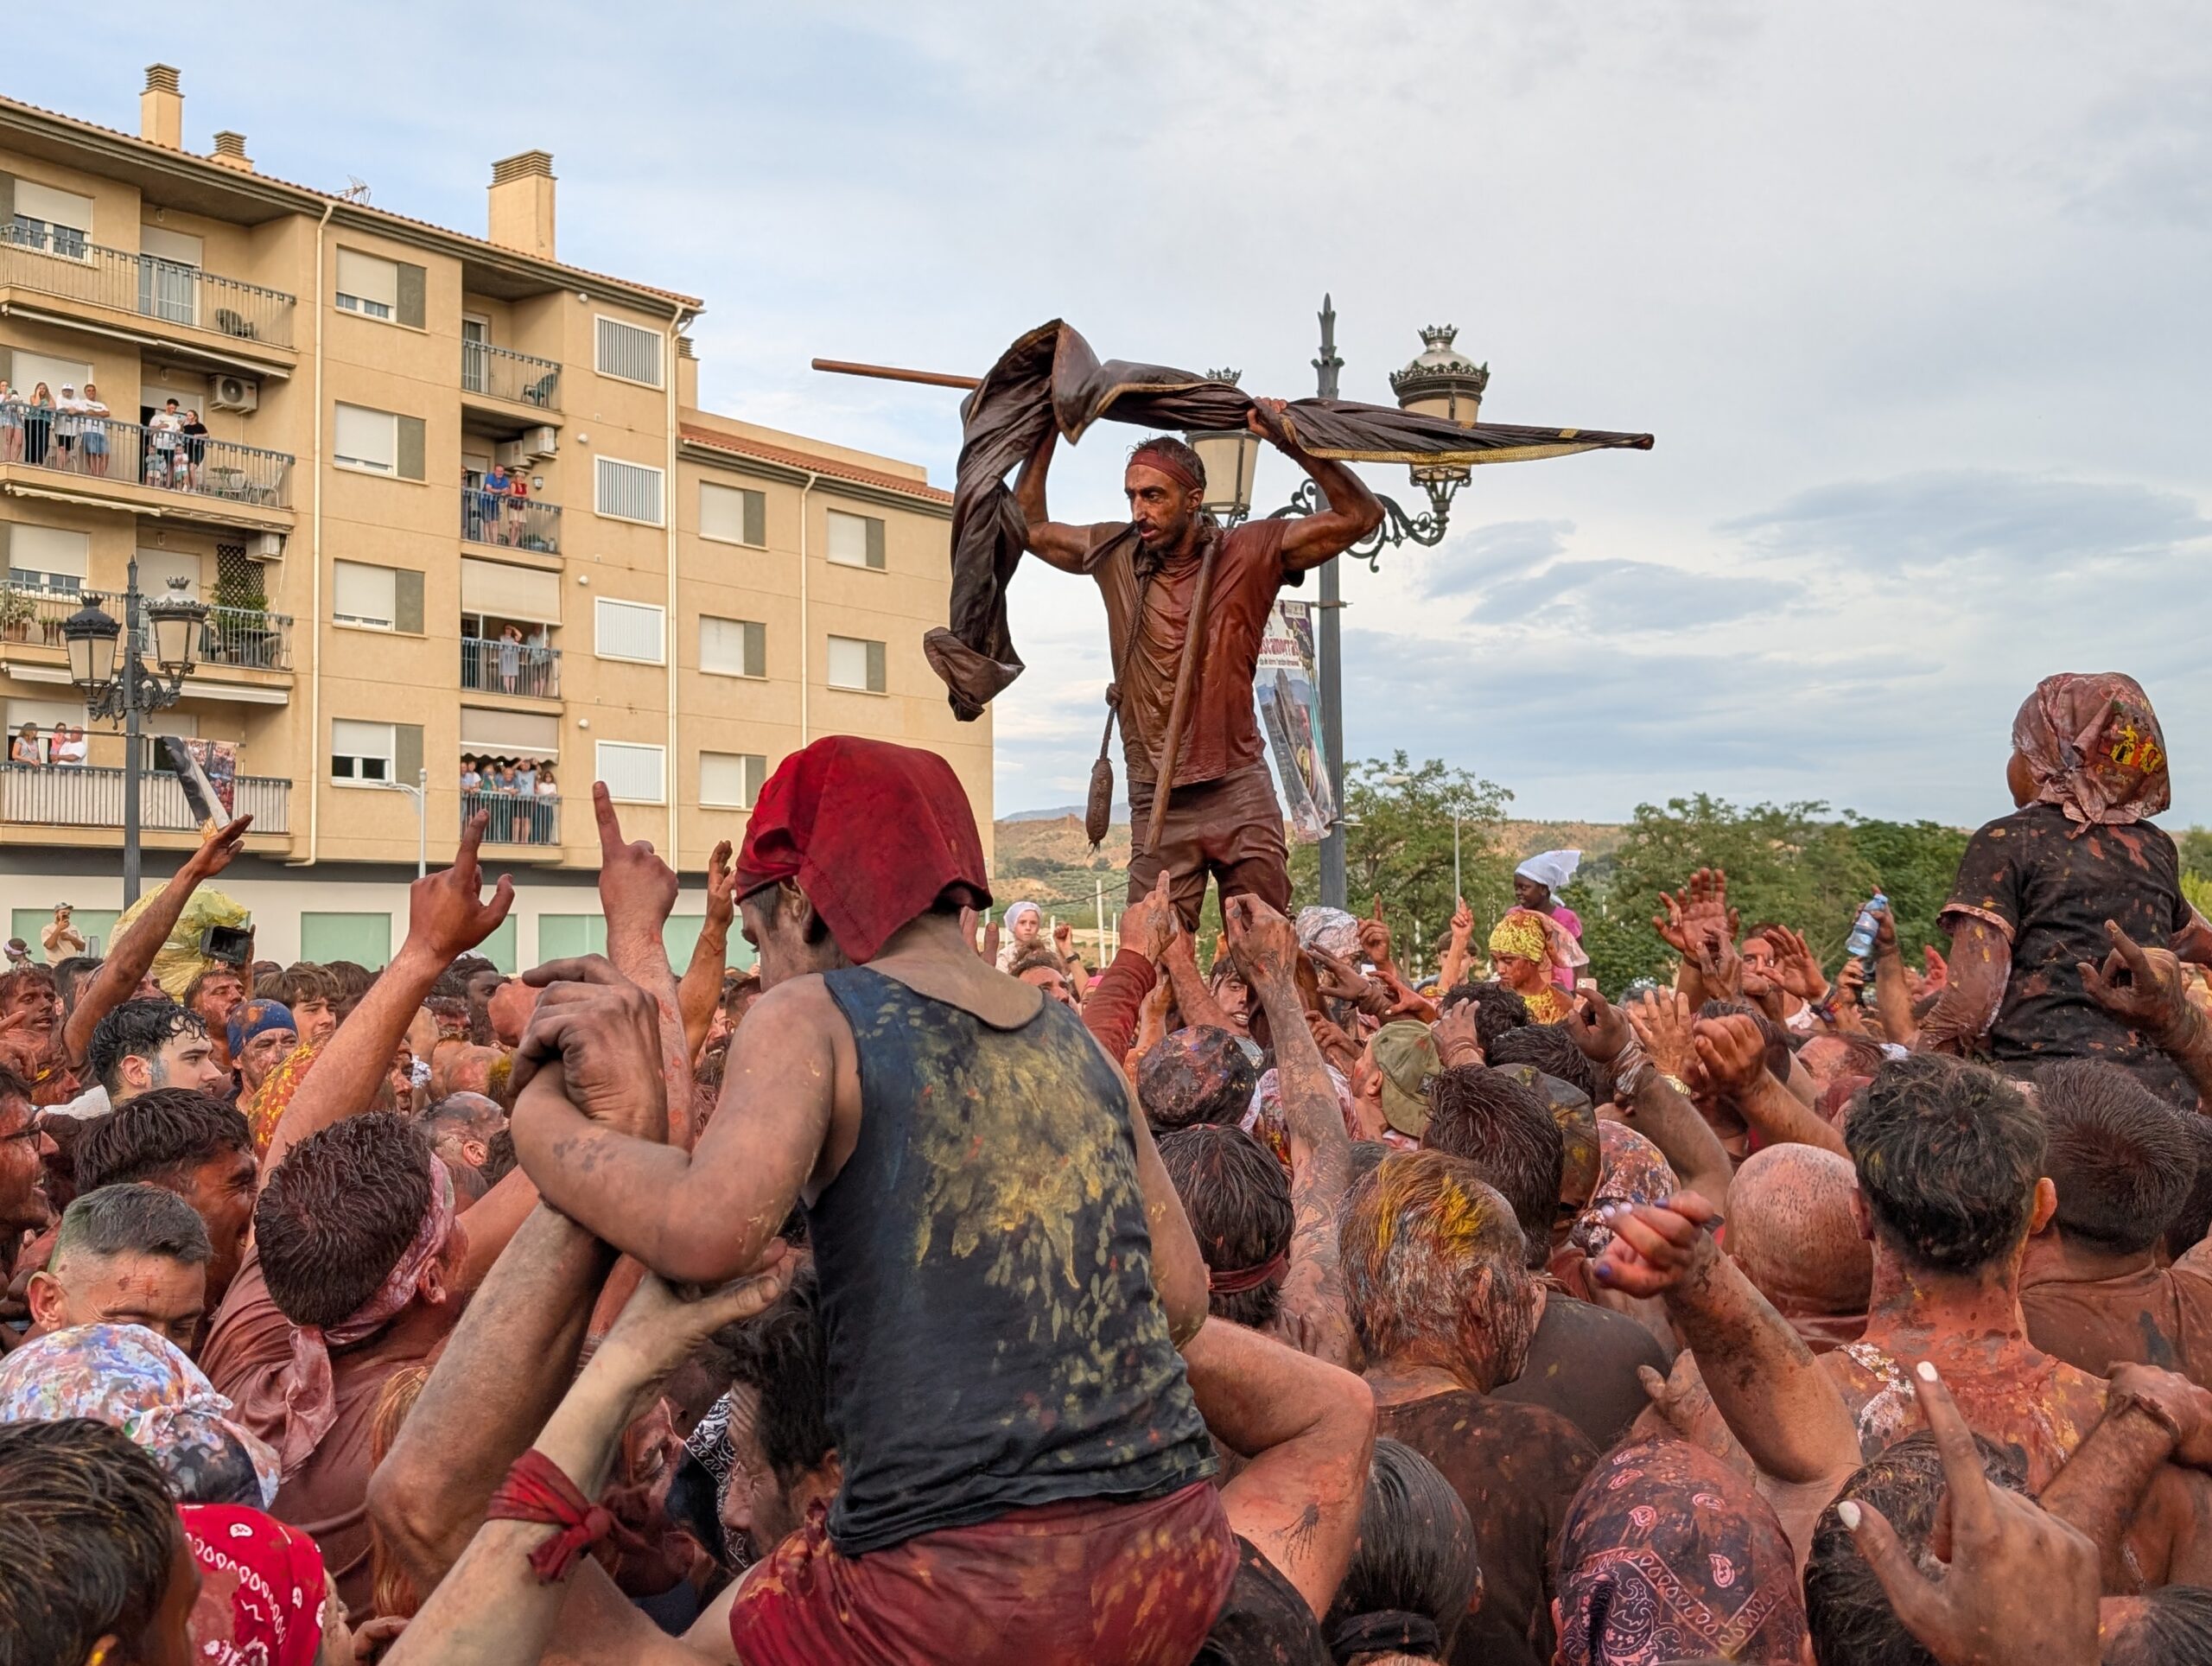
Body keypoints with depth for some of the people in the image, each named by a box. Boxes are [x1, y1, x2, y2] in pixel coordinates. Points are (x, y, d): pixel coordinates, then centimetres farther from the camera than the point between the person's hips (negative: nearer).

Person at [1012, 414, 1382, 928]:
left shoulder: (1248, 553, 0)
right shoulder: (1115, 555, 8)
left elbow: (1361, 515, -4)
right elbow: (1028, 527, 19)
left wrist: (1293, 443, -12)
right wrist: (1050, 432, 12)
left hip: (1239, 794, -2)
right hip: (1157, 803, 2)